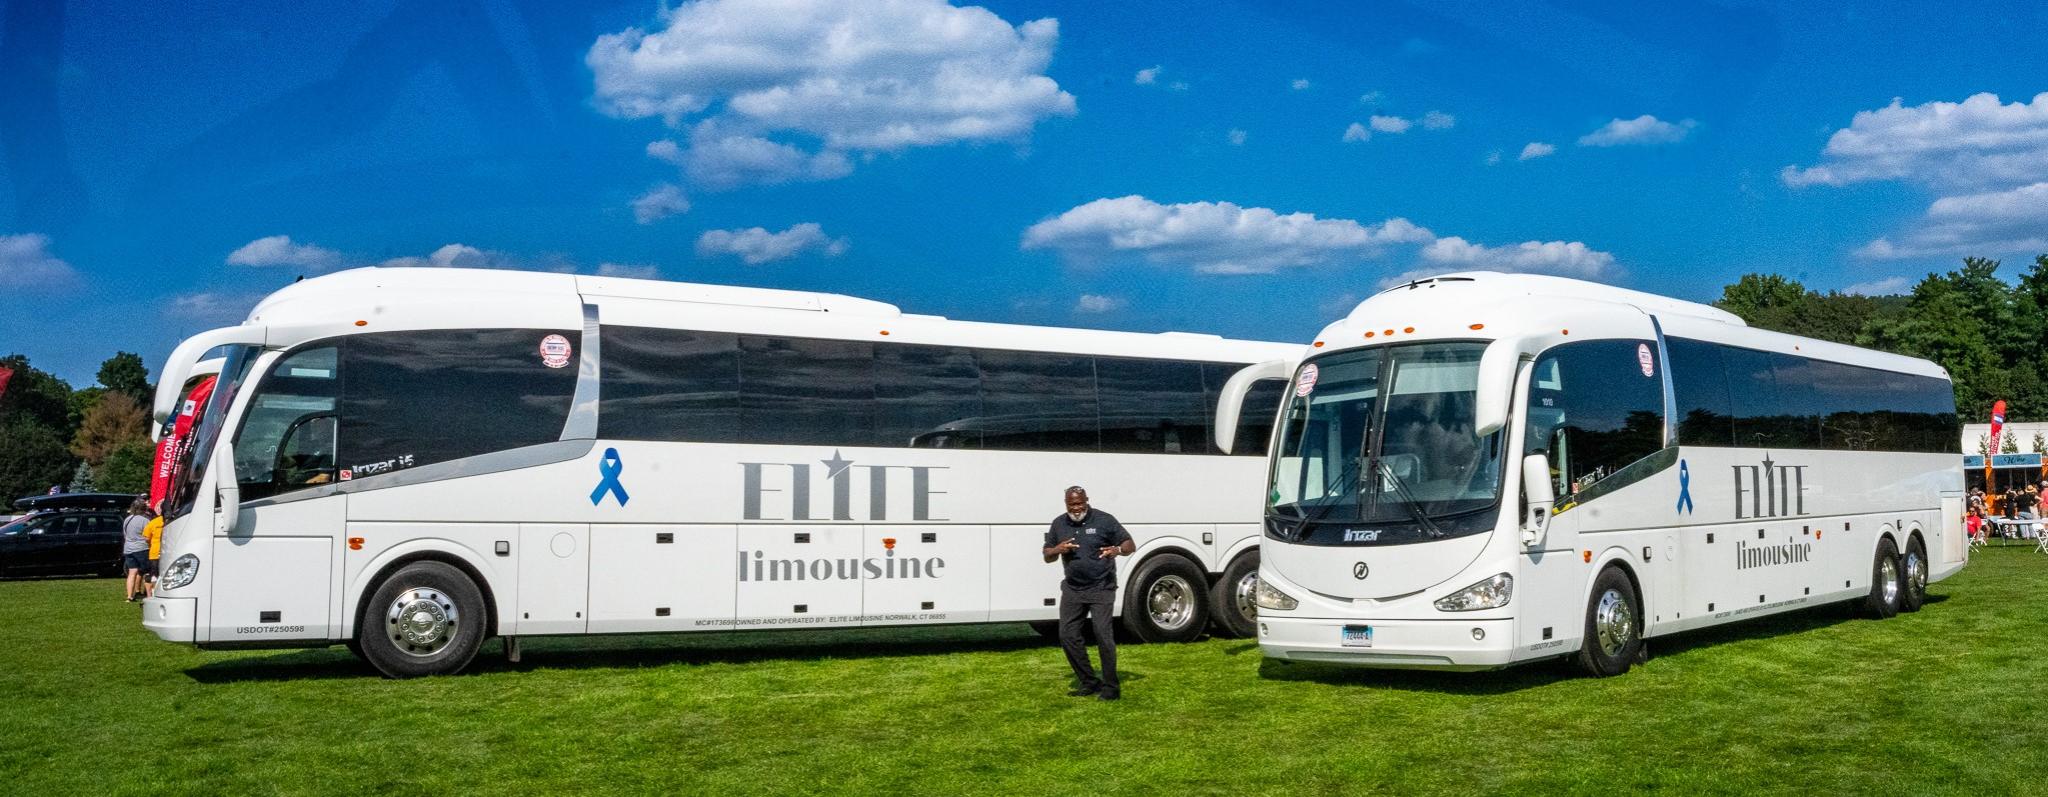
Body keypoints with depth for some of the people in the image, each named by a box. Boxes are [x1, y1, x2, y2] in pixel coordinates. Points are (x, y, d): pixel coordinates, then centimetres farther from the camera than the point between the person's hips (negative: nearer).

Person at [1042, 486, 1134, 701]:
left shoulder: (1104, 520, -5)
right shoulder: (1059, 524, 8)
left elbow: (1130, 546, -1)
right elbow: (1047, 555, 15)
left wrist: (1117, 550, -25)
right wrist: (1057, 550, -10)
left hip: (1101, 588, -5)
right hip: (1072, 588, 5)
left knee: (1103, 635, -12)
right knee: (1067, 635, 2)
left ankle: (1111, 687, -2)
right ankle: (1089, 683, 15)